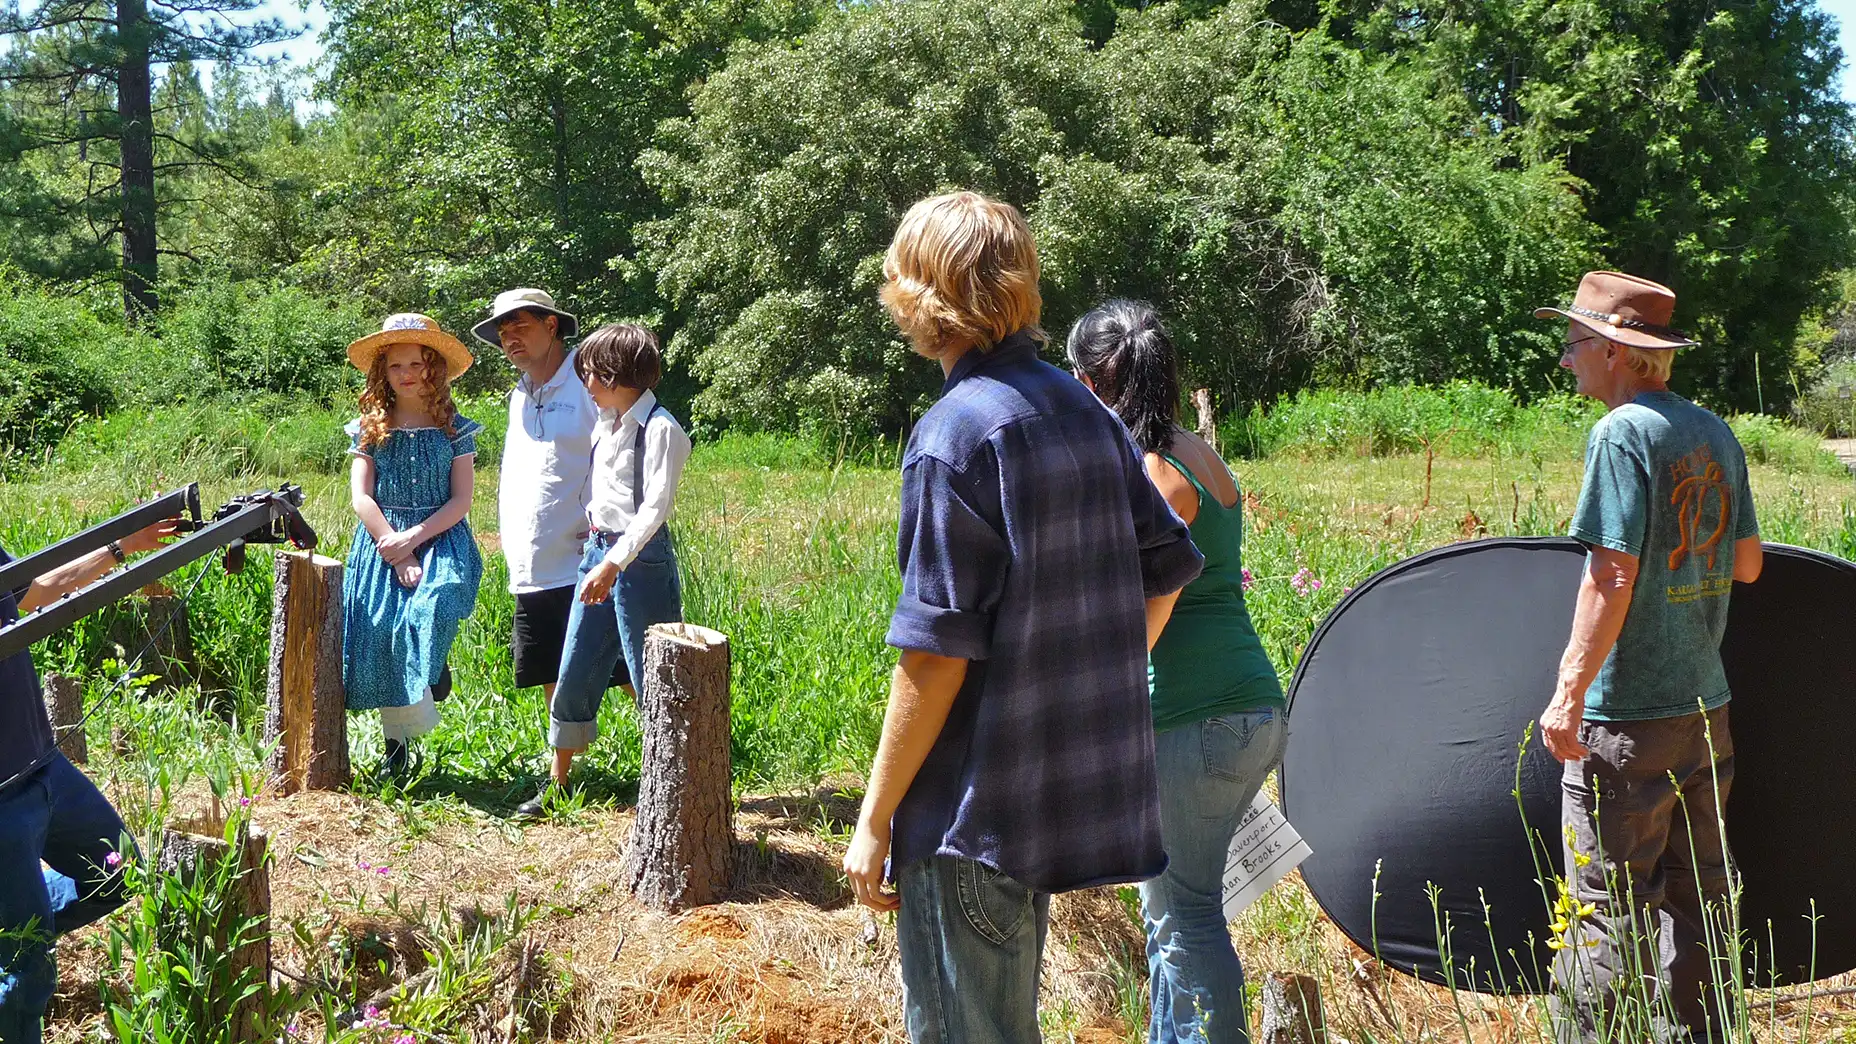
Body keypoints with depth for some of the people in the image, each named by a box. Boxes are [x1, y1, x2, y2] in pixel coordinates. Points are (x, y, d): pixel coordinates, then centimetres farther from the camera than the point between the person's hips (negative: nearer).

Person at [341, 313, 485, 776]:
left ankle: (435, 667, 2)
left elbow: (460, 500, -1)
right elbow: (362, 498, 0)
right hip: (382, 544, 2)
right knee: (380, 637, -4)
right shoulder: (371, 429, 8)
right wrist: (396, 554, -11)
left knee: (429, 612, -30)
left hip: (440, 541, -2)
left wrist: (413, 538, -14)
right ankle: (398, 740, 8)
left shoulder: (454, 429, 4)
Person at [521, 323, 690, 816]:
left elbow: (655, 507, -19)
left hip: (641, 558, -8)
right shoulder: (606, 424, 14)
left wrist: (614, 562, -26)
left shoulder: (659, 429, -12)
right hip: (599, 553, 8)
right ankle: (557, 783, 20)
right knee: (574, 674, 9)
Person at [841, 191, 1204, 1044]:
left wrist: (875, 816, -13)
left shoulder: (955, 434, -17)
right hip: (1081, 786, 8)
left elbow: (937, 650, -20)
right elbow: (1167, 569, 13)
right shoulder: (1084, 411, 6)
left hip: (973, 808, -8)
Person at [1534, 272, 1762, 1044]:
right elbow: (1747, 565, 13)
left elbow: (1613, 575, -20)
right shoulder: (1715, 433, 8)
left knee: (1606, 911, 0)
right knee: (1695, 899, 16)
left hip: (1628, 718, -8)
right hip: (1706, 705, 8)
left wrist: (1569, 694, -17)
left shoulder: (1623, 433, -14)